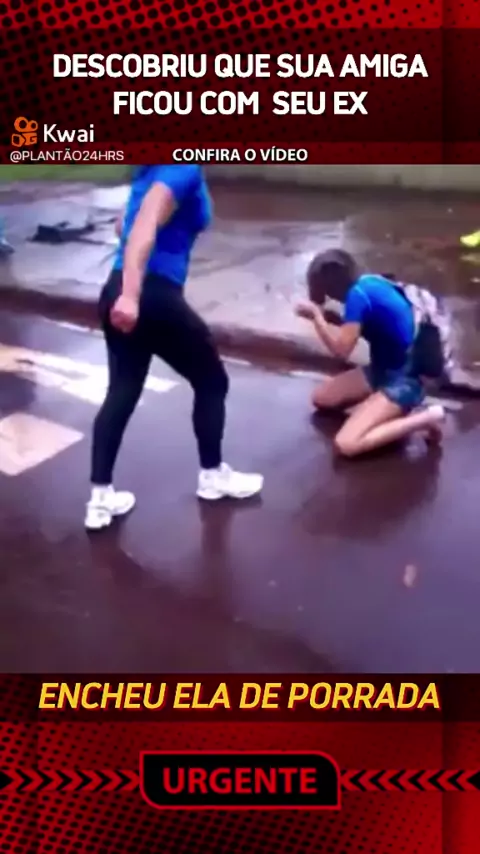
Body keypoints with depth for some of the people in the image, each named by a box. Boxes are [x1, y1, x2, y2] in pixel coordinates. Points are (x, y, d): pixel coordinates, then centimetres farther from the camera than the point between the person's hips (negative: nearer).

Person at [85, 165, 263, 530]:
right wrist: (131, 295, -37)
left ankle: (101, 498, 15)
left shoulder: (155, 168, 14)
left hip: (120, 292, 9)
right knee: (212, 381, 11)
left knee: (122, 391, 14)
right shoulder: (184, 169, -12)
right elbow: (145, 226, -27)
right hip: (152, 297, -9)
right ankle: (212, 475, 27)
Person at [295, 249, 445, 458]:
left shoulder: (358, 295, -24)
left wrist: (316, 315, -10)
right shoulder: (369, 282, 2)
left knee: (346, 444, -21)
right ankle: (398, 410, 10)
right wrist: (320, 316, -1)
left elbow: (341, 350, -20)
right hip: (383, 369, 10)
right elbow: (349, 334, 10)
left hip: (403, 380, -10)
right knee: (321, 398, 14)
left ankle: (425, 418, -9)